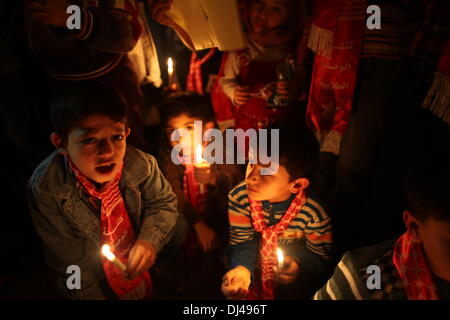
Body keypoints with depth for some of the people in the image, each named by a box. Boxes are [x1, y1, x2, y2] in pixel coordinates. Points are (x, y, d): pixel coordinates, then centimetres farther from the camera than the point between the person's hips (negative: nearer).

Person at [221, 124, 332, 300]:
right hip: (255, 269, 0)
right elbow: (241, 243, -12)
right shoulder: (239, 197, -22)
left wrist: (299, 267, -34)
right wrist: (242, 269, -32)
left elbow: (320, 257, -14)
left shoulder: (314, 213, -29)